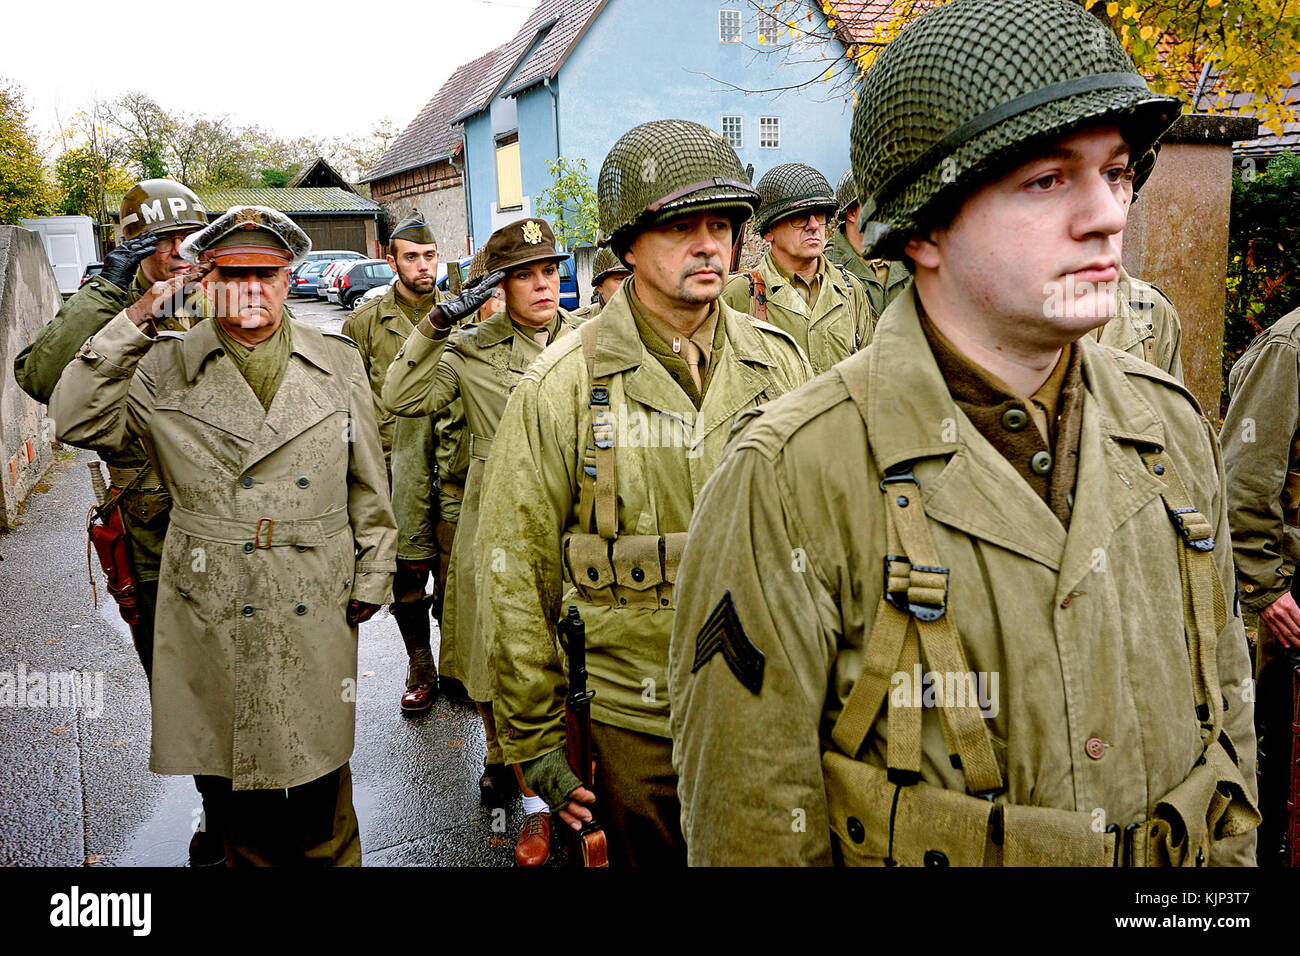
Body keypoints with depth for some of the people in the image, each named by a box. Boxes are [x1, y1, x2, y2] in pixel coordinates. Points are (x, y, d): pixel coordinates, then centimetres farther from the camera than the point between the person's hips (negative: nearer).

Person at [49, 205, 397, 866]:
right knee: (228, 771, 13)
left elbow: (367, 483, 8)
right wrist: (132, 321, -13)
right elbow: (75, 420, -9)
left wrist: (371, 575, 8)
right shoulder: (166, 366, 2)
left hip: (315, 612, 0)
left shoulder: (338, 362, 4)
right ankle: (248, 859, 36)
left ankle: (332, 860, 35)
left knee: (317, 771, 12)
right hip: (209, 613, 0)